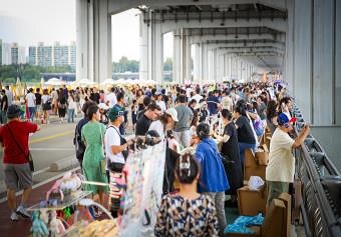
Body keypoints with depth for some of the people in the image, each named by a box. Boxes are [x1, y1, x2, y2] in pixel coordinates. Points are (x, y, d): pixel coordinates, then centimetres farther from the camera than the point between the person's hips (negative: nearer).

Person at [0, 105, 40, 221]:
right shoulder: (24, 125, -9)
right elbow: (38, 127, 10)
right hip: (22, 161, -3)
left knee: (11, 188, 8)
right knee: (28, 186, 10)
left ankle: (13, 213, 11)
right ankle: (22, 207, -4)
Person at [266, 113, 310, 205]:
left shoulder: (281, 133, 13)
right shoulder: (281, 136, -22)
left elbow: (293, 143, 16)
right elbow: (296, 144, -28)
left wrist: (301, 133, 6)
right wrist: (306, 133, -15)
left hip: (282, 175, 11)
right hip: (277, 176, -11)